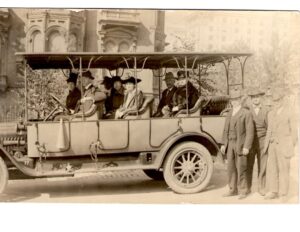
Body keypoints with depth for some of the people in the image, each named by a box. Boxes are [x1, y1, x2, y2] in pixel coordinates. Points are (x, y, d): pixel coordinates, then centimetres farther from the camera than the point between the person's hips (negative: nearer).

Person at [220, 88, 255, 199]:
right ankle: (233, 190, 18)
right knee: (231, 168, 8)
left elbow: (250, 131, -14)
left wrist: (246, 147, -19)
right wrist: (223, 144, 8)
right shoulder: (229, 113, 12)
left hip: (240, 144, -6)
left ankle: (243, 191, 10)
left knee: (240, 168, -3)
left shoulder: (246, 113, -9)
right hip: (230, 144, 6)